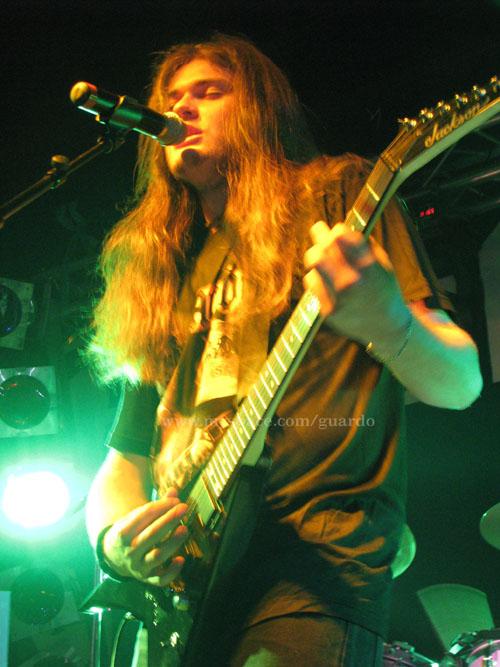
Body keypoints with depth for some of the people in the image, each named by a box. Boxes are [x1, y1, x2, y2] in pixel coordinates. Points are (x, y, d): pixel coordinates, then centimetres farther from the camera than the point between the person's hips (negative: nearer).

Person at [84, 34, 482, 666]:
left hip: (313, 572, -5)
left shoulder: (339, 198, 5)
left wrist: (389, 324, -24)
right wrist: (113, 538, -1)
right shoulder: (158, 269, 19)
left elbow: (460, 384, -2)